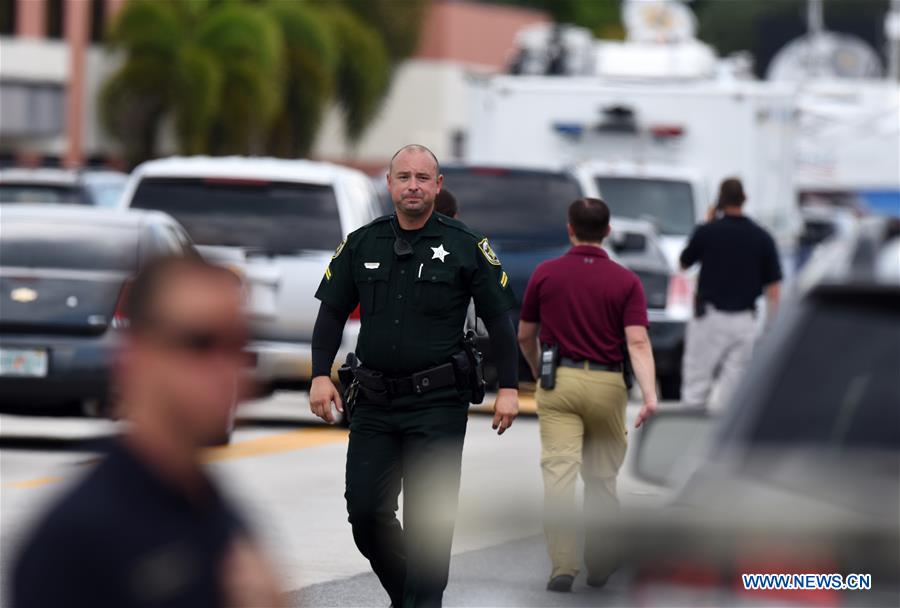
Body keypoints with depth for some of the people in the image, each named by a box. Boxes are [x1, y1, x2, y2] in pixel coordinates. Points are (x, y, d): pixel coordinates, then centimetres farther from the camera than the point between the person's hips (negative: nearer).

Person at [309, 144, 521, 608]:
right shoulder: (361, 245, 7)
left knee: (429, 517, -5)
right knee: (365, 509, 1)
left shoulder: (465, 246, -1)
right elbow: (332, 313, 11)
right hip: (374, 401, 3)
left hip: (438, 402, -3)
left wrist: (508, 387, -4)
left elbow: (498, 319, 1)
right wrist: (321, 375, 0)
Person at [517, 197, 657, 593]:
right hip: (607, 384, 1)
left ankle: (563, 566, -19)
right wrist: (649, 395, -22)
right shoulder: (626, 281, -2)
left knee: (559, 474, -8)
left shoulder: (545, 274, 1)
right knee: (602, 478, 16)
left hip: (559, 382, -1)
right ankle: (599, 565, 25)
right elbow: (637, 342, -14)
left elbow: (525, 336, 10)